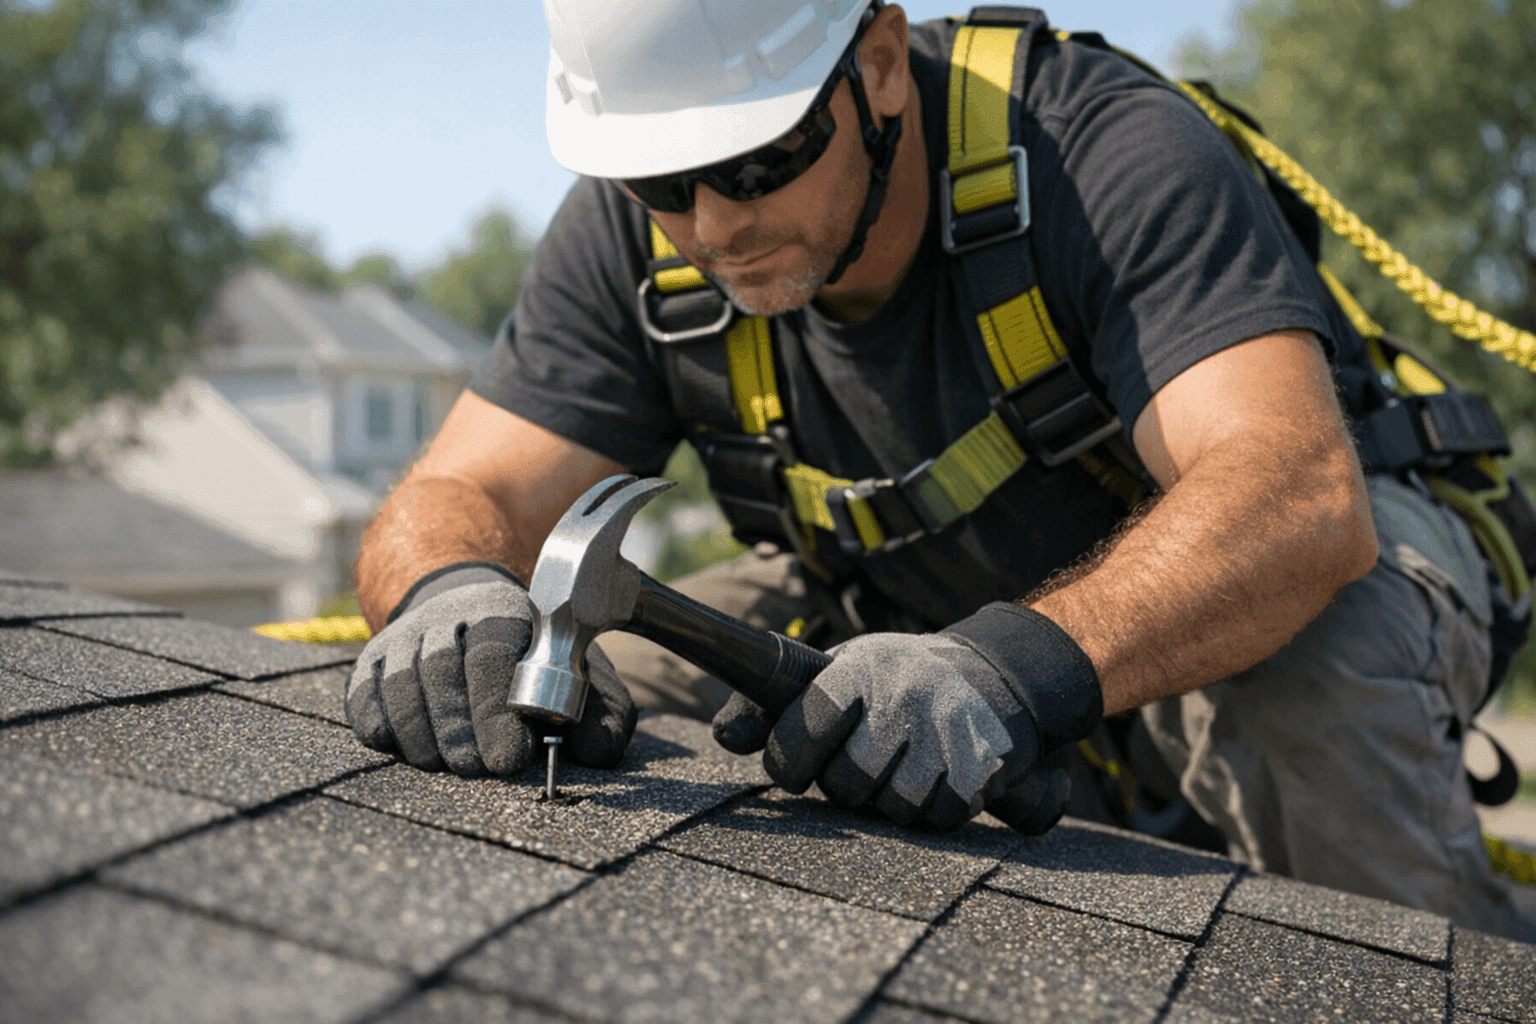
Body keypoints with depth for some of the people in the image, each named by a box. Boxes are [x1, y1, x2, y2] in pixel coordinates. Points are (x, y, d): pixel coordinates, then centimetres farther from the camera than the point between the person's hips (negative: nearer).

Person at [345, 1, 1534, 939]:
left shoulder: (1104, 147, -30)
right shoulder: (631, 236, -16)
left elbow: (1299, 491, -43)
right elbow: (461, 494, -18)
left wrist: (1019, 661, -61)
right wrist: (450, 590, -44)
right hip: (918, 609, 4)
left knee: (1315, 664, -39)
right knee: (588, 698, -12)